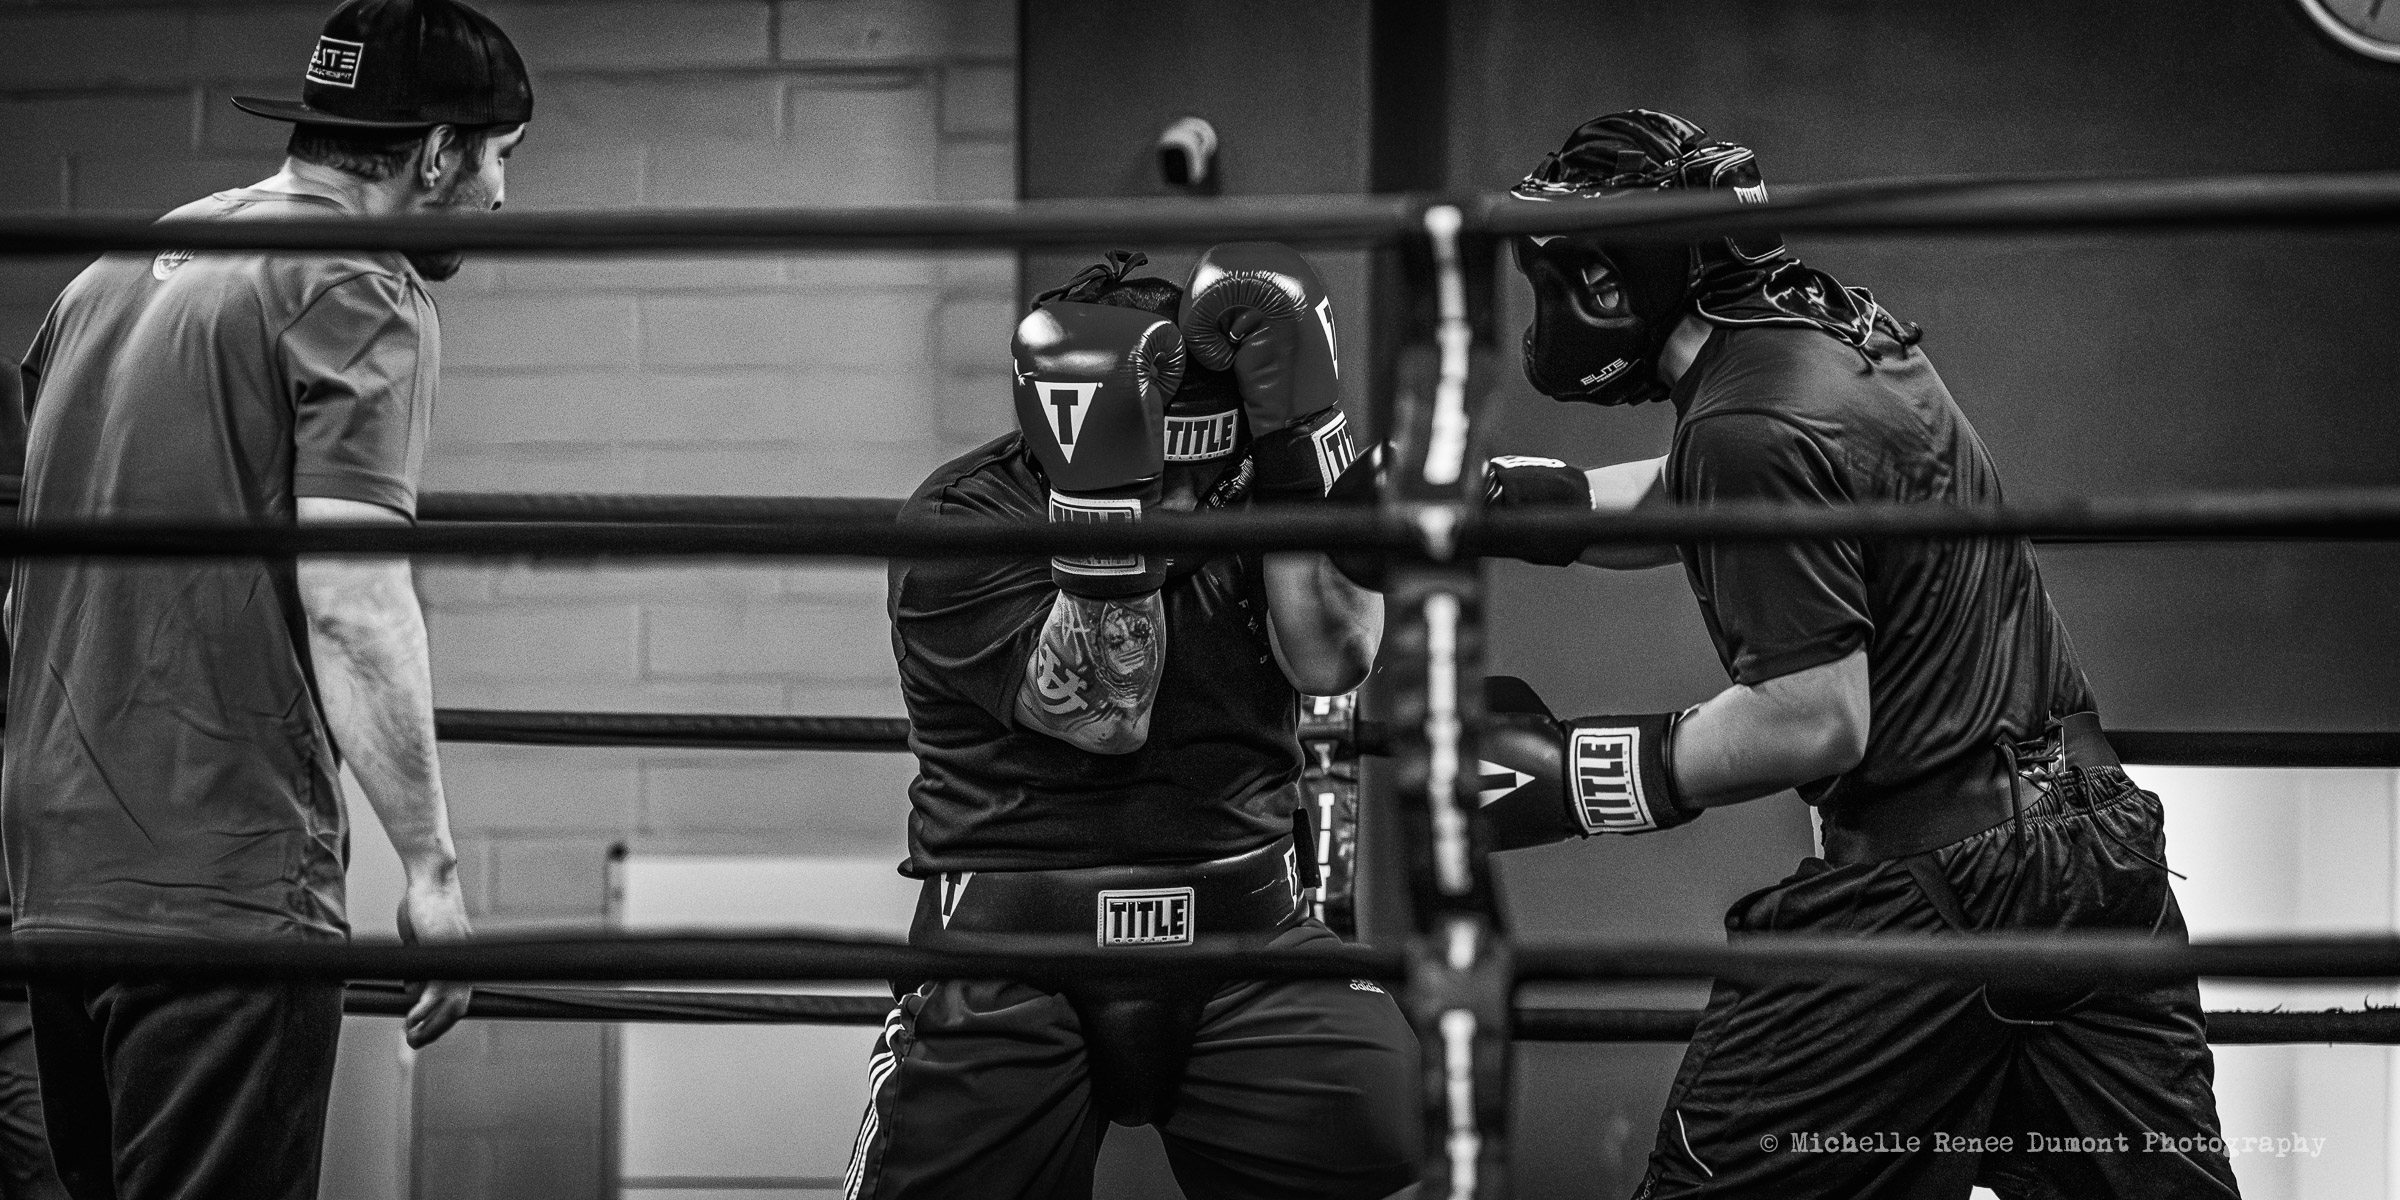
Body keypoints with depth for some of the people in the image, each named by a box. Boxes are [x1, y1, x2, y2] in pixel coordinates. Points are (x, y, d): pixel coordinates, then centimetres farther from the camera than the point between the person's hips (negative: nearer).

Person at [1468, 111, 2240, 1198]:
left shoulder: (1756, 430, -16)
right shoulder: (1840, 325, 12)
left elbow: (1816, 722, -19)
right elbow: (1681, 503, 28)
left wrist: (1577, 769, -13)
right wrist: (1506, 493, 16)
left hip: (1930, 882, -9)